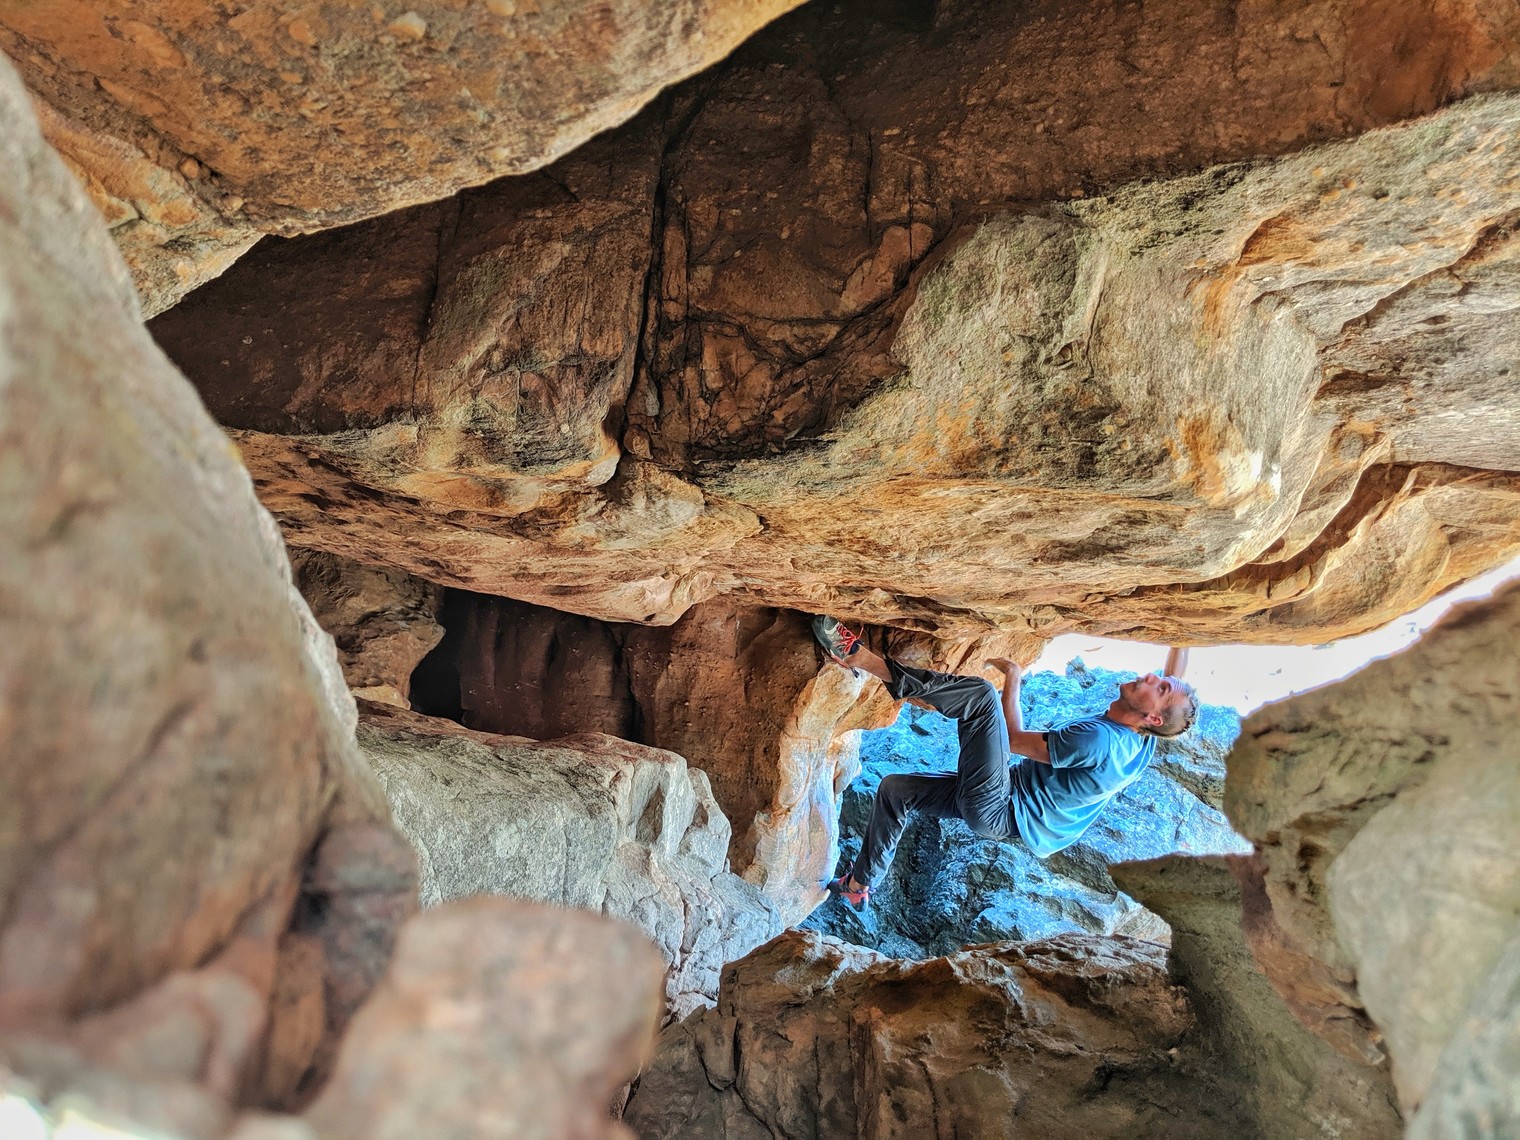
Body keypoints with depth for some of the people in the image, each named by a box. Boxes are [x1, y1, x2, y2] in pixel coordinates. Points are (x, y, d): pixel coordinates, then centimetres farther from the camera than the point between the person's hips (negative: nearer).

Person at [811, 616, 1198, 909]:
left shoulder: (1100, 739, -24)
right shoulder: (1141, 740, 1)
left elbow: (1015, 739, -14)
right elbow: (1177, 674, 16)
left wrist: (1012, 680, -3)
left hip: (995, 813, -10)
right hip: (1003, 809, 10)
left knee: (980, 694, -23)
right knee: (894, 789, 19)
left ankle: (864, 658, -24)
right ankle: (859, 885, 27)